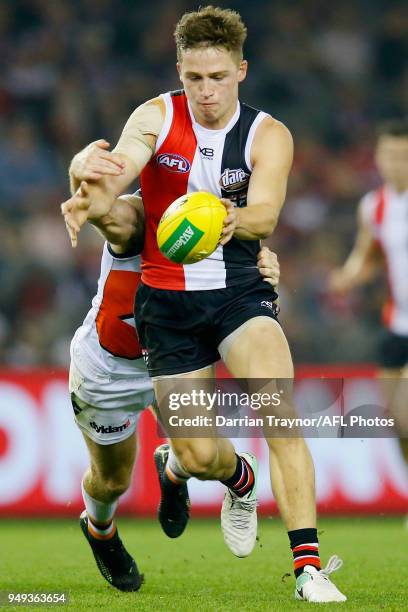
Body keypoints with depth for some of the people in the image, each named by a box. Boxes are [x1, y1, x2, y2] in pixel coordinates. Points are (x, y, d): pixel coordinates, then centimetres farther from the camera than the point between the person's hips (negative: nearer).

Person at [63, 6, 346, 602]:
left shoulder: (268, 135, -5)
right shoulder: (155, 118, -3)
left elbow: (265, 213, -22)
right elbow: (115, 176, -20)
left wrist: (232, 220, -46)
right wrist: (93, 203, -44)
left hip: (240, 290, -1)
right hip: (167, 299, 1)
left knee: (281, 417, -24)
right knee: (200, 454, -2)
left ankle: (308, 567, -22)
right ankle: (238, 478, 38)